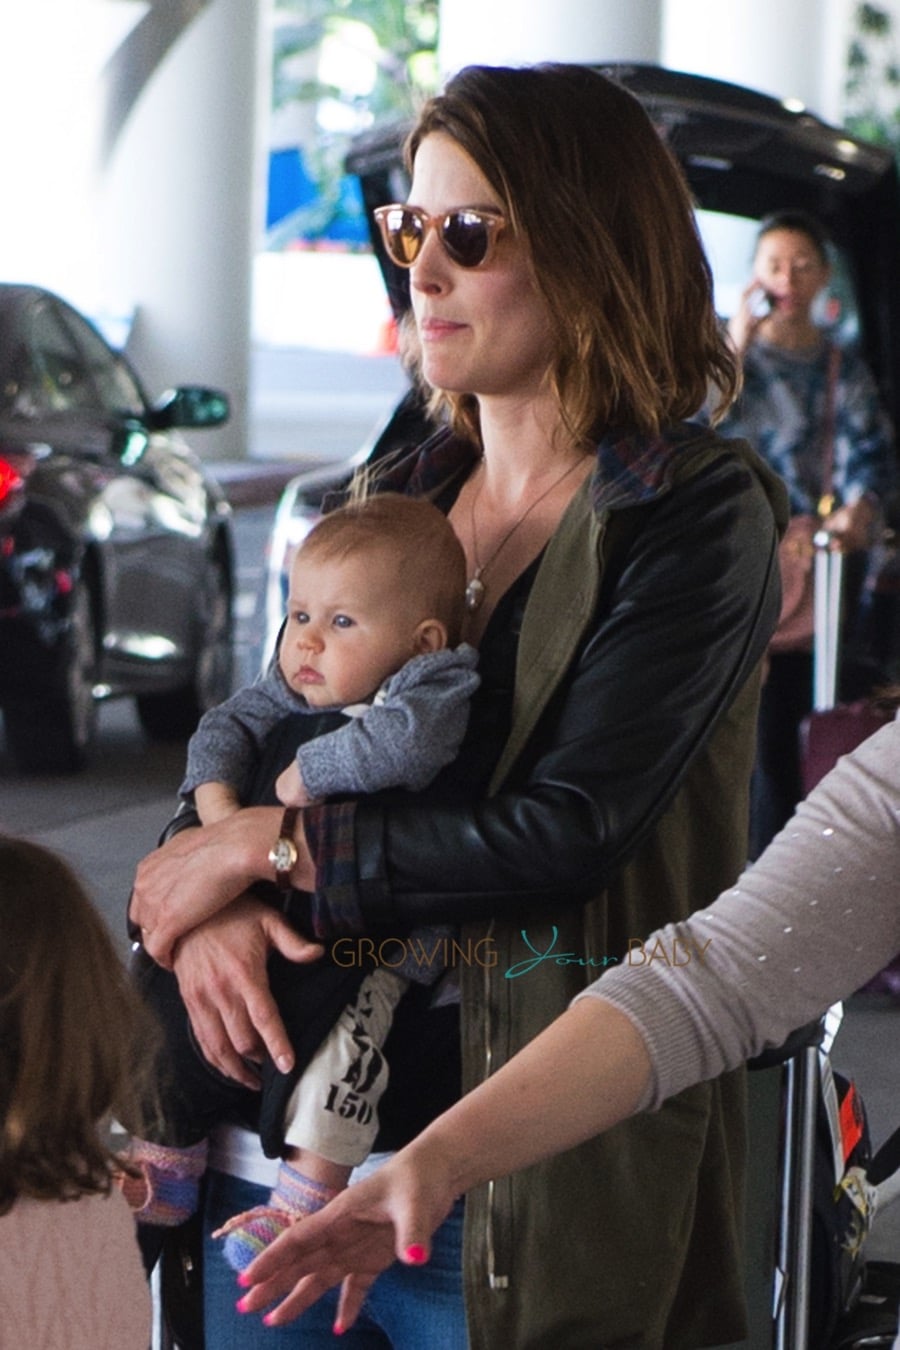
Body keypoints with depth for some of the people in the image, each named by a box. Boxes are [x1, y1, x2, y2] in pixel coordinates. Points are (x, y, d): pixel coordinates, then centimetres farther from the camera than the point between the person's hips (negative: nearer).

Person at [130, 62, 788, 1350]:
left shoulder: (698, 512, -10)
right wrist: (204, 901, -10)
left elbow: (569, 834, -18)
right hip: (332, 1096, 6)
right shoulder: (404, 495, 12)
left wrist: (265, 848, -13)